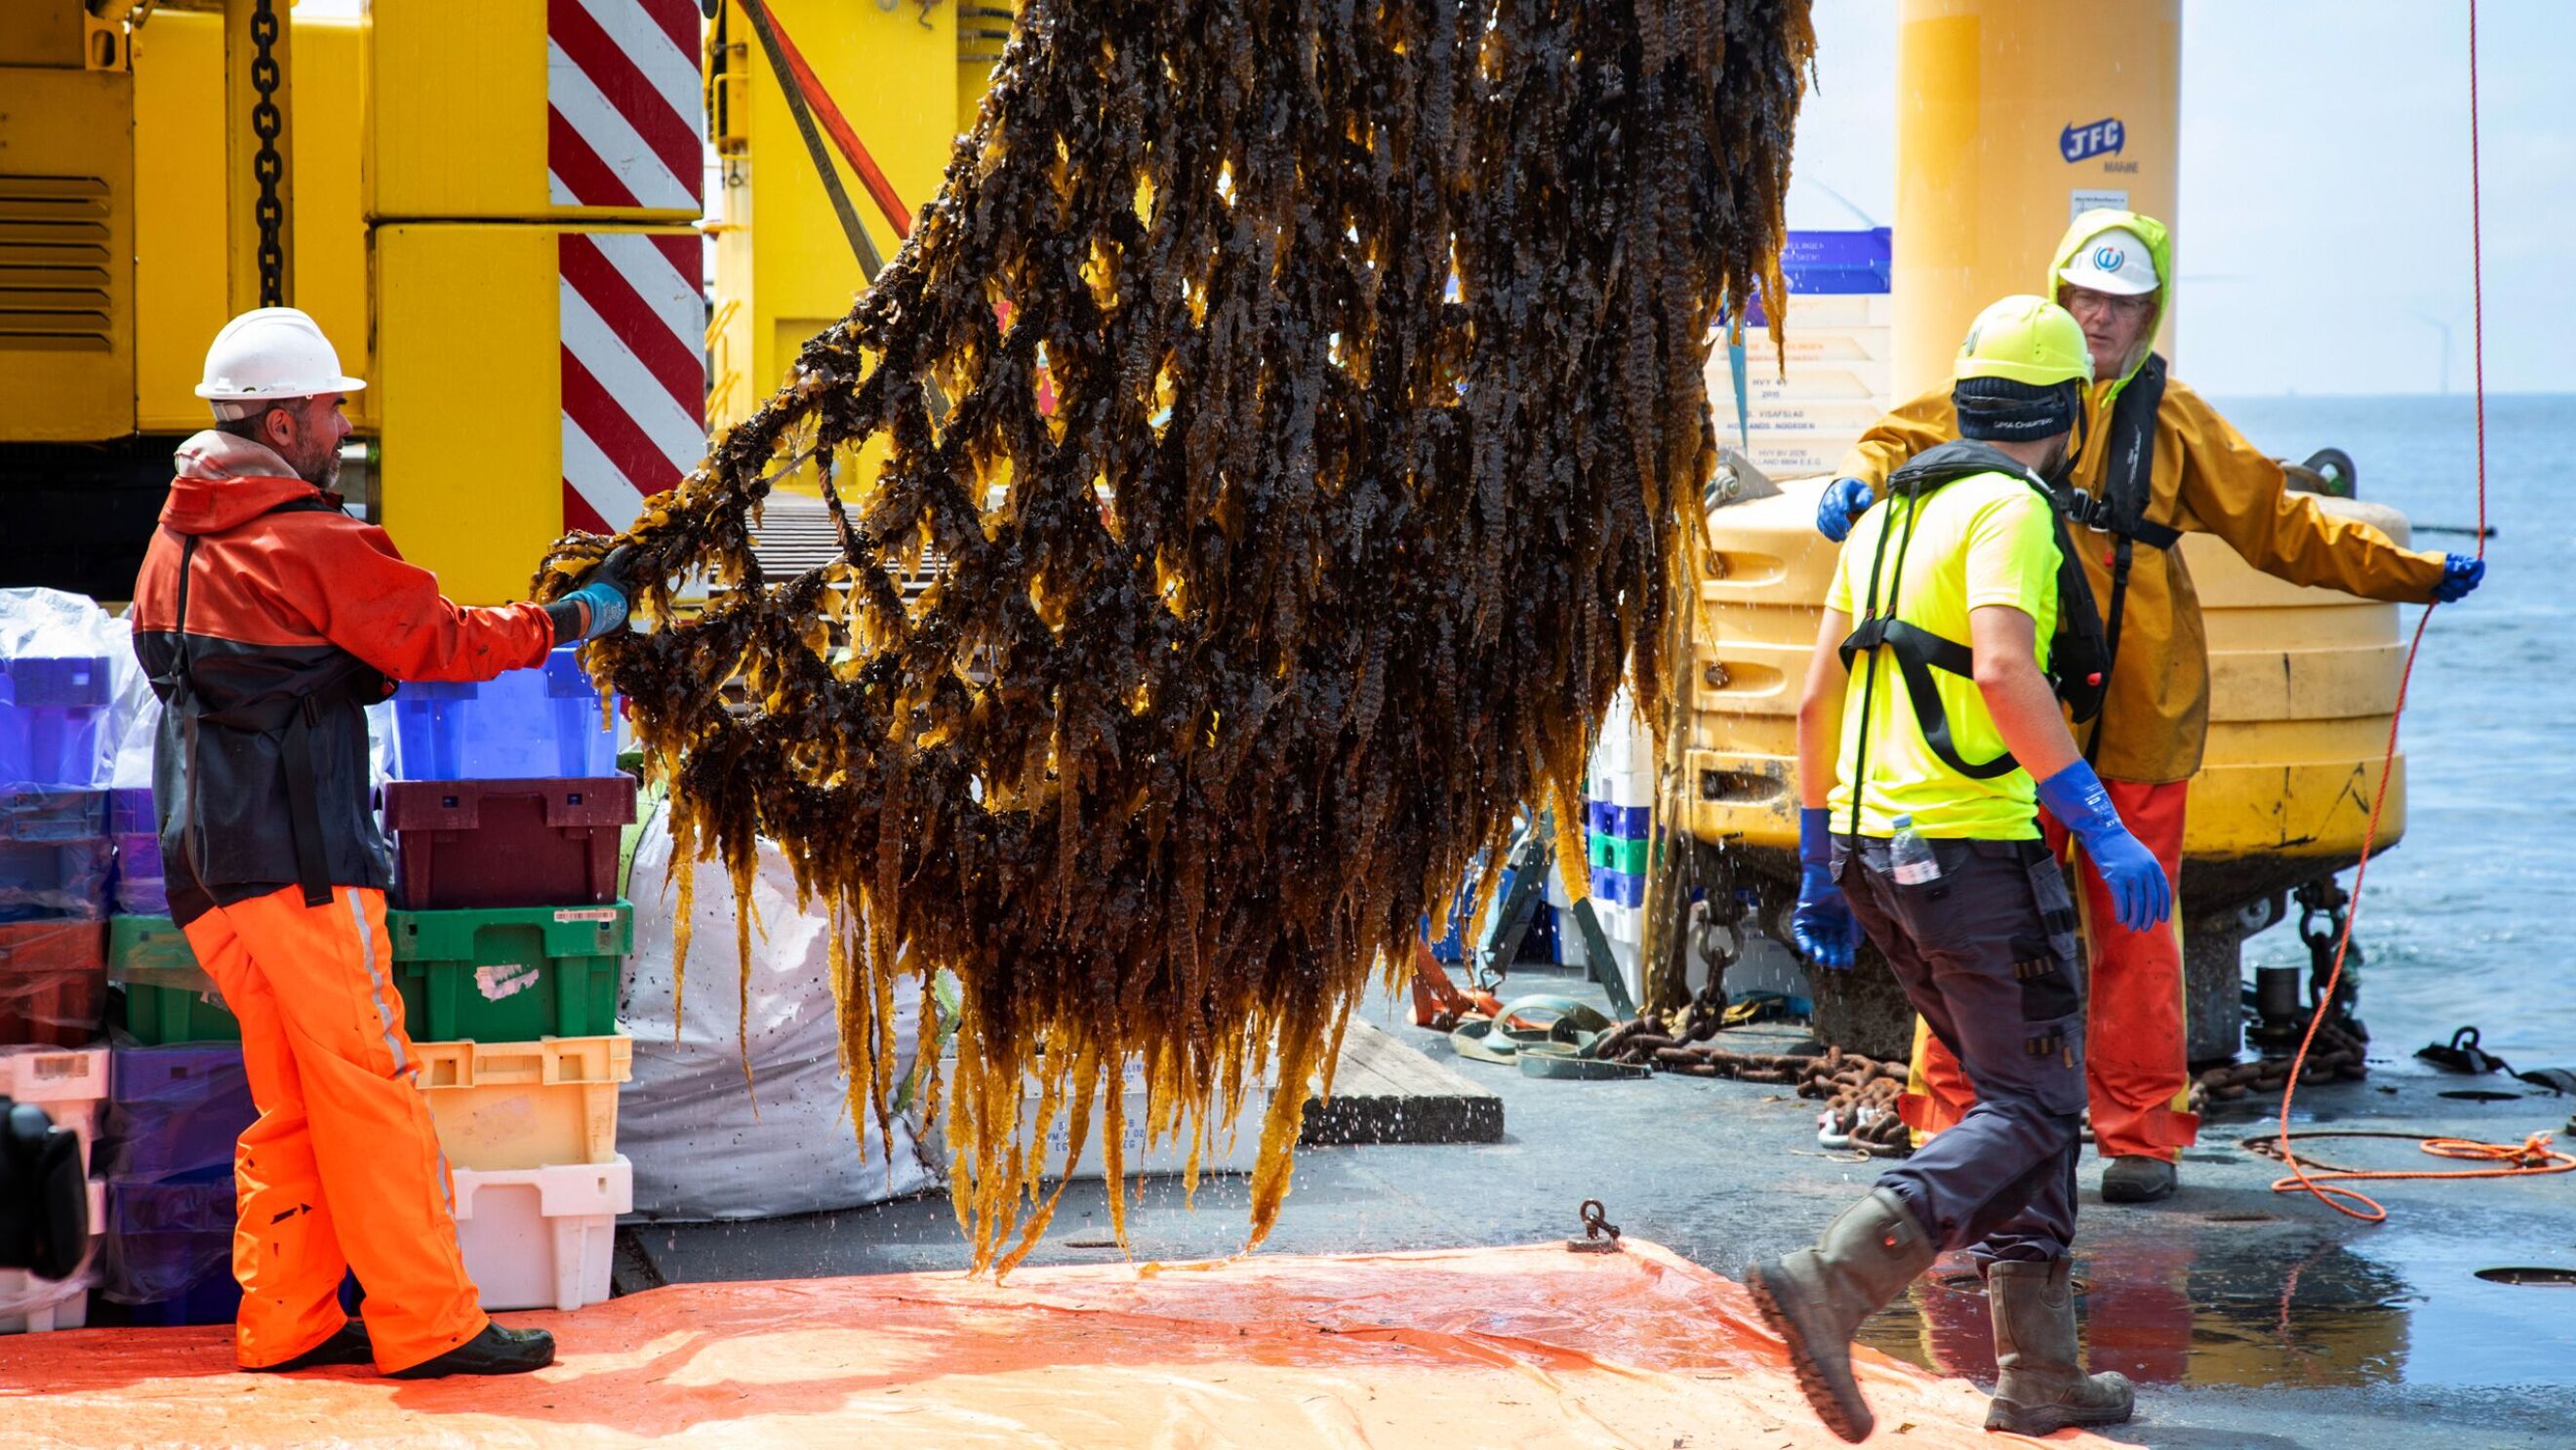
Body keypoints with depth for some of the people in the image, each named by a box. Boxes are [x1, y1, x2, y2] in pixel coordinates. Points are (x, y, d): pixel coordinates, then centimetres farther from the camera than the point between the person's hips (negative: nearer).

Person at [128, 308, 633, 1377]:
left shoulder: (176, 537, 15)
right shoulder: (308, 541, -11)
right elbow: (436, 641, -8)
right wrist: (571, 619, 3)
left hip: (205, 852, 9)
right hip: (296, 849, -9)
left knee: (289, 1097, 13)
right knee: (367, 1085, -5)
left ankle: (286, 1320, 14)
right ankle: (426, 1321, -3)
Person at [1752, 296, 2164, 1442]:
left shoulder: (1888, 514, 17)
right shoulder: (2010, 509, -9)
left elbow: (1818, 702, 18)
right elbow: (2004, 670, -25)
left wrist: (1820, 867, 24)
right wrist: (2102, 829, -25)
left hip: (1873, 845, 9)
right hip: (1972, 844, -9)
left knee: (2026, 1094, 15)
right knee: (2032, 1108, -5)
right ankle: (1832, 1283, -21)